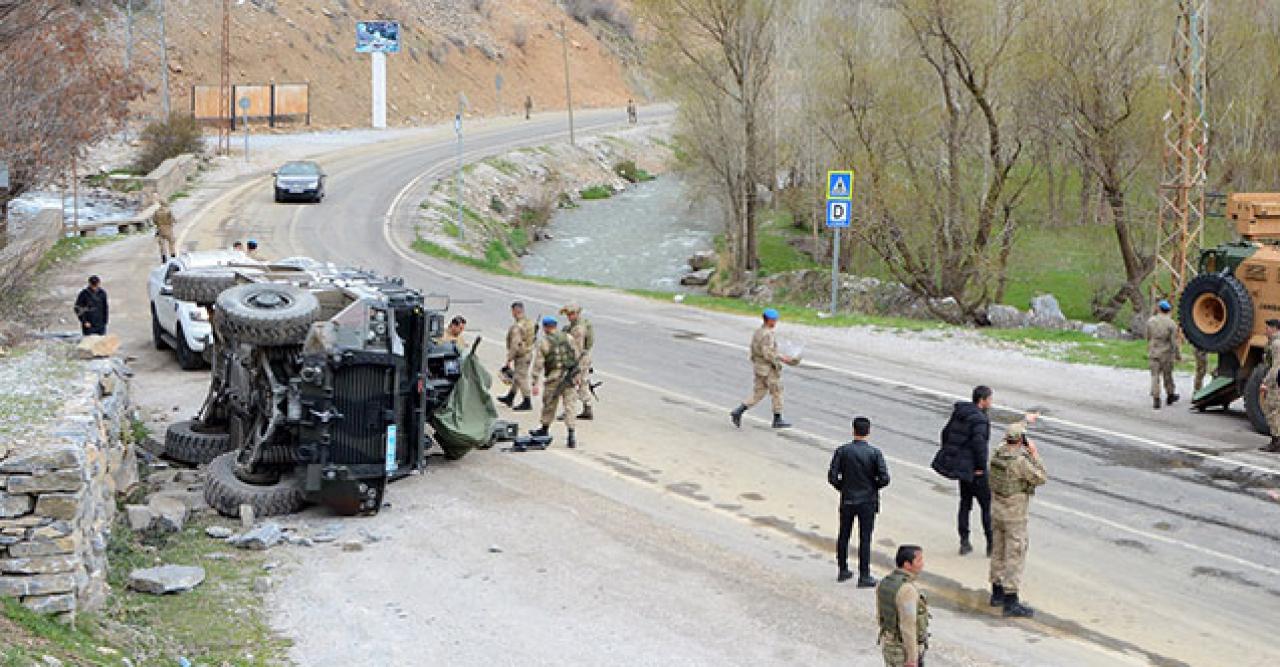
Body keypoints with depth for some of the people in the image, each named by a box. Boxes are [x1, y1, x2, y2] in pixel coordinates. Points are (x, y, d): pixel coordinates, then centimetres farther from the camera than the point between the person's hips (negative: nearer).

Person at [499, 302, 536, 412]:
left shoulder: (516, 327, -24)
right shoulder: (530, 322, 3)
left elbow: (515, 345, -25)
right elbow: (533, 338, 12)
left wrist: (509, 360, -18)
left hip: (521, 355, -9)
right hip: (529, 352, 9)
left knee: (521, 378, 1)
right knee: (516, 377, 21)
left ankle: (527, 403, 8)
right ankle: (510, 398, 34)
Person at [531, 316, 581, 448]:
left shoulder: (542, 342, -4)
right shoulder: (568, 338, 5)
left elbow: (538, 364, -6)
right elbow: (576, 356, 8)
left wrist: (535, 383, -5)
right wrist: (576, 372, 18)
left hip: (553, 377, -2)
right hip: (569, 376, 2)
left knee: (549, 404, 16)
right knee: (569, 405, 2)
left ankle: (545, 430, 33)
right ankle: (571, 436, -6)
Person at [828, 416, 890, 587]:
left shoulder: (842, 451, -8)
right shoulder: (874, 453, -10)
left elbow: (832, 477, -11)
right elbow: (884, 478, -14)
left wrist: (842, 487, 7)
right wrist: (873, 486, 5)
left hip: (847, 500, 1)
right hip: (868, 501, -1)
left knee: (843, 536, 16)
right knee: (865, 539, 4)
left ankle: (843, 571, 26)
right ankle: (864, 576, 6)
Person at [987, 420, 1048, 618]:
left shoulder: (998, 453, 0)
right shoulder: (1020, 461, -23)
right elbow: (1041, 478, -15)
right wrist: (1034, 454, -9)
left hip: (996, 510, 8)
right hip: (1014, 514, -8)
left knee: (999, 552, 18)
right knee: (1015, 556, -3)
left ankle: (997, 594, 29)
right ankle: (1011, 603, -3)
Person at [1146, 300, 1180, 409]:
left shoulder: (1151, 321, -5)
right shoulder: (1171, 323, -11)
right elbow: (1174, 342, -10)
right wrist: (1178, 356, -1)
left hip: (1153, 353, 1)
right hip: (1167, 354, -1)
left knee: (1155, 376, 3)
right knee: (1167, 376, 15)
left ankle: (1156, 399, -7)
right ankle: (1170, 396, 31)